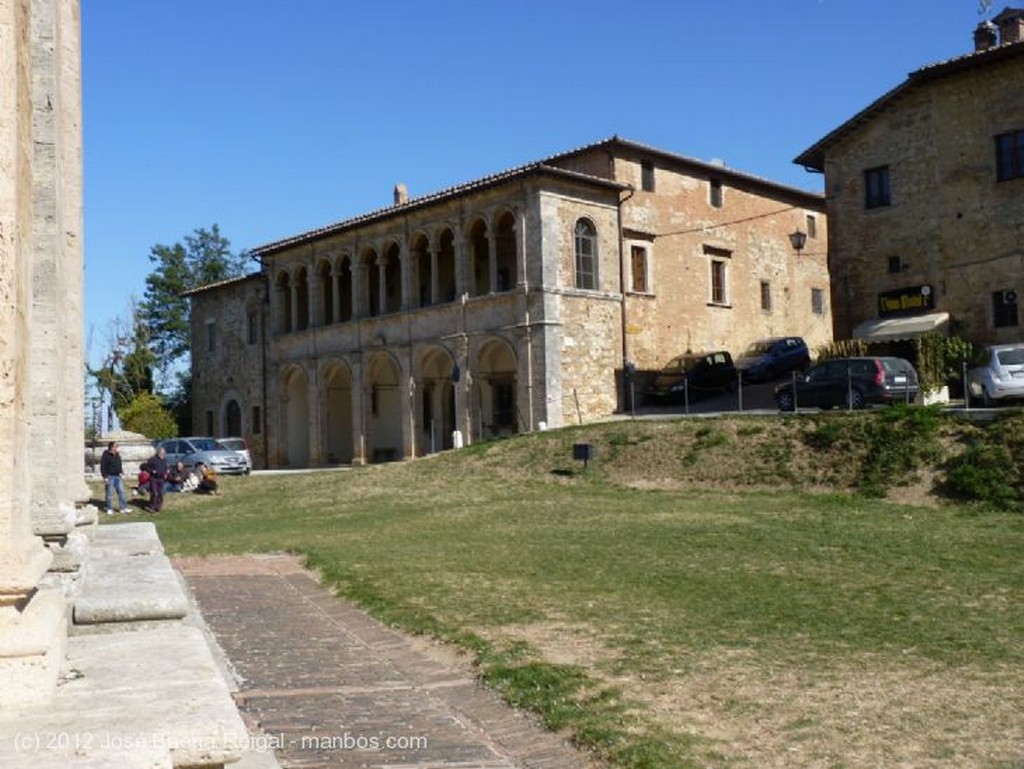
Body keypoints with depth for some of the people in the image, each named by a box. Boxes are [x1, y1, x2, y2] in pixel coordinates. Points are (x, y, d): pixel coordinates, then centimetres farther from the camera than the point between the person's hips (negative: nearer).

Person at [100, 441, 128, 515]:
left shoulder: (117, 455, 12)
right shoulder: (106, 456, -10)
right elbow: (102, 467, -13)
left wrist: (121, 470, 9)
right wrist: (105, 477, -17)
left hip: (117, 476, 7)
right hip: (109, 477, -7)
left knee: (121, 491, 5)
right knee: (109, 493, 0)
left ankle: (123, 508, 10)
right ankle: (109, 509, 10)